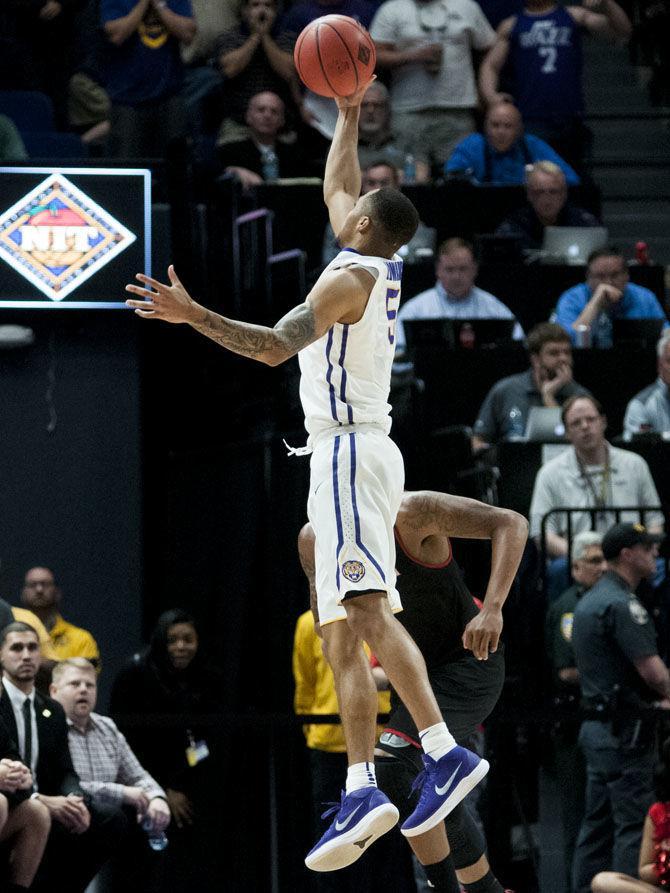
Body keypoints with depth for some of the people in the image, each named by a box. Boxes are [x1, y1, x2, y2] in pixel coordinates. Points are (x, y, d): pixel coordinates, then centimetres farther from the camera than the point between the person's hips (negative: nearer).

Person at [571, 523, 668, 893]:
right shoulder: (621, 604, -16)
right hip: (625, 730, -10)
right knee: (633, 823, -8)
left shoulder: (588, 601, 16)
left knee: (597, 822, 12)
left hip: (596, 724, 10)